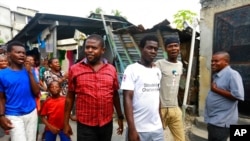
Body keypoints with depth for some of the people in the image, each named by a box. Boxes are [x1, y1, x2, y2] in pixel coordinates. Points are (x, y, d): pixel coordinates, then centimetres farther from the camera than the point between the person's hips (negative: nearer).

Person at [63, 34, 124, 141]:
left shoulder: (111, 70, 0)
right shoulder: (75, 69, -4)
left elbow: (115, 95, 8)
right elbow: (70, 97, 1)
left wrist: (120, 117, 11)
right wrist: (66, 122, 2)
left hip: (107, 123, 3)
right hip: (85, 125, -2)